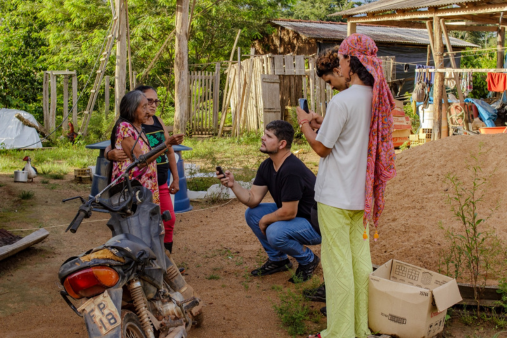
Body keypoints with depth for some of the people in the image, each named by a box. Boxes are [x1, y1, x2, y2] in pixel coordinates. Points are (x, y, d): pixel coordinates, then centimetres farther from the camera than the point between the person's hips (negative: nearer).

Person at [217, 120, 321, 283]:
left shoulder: (291, 170, -30)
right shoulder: (267, 166, 1)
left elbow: (289, 212, -28)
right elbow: (253, 199, -1)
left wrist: (265, 220, -12)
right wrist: (233, 184, -17)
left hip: (315, 225, -9)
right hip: (291, 213, 9)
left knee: (275, 232, -32)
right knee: (251, 214, 0)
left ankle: (308, 260, -3)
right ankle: (278, 259, 14)